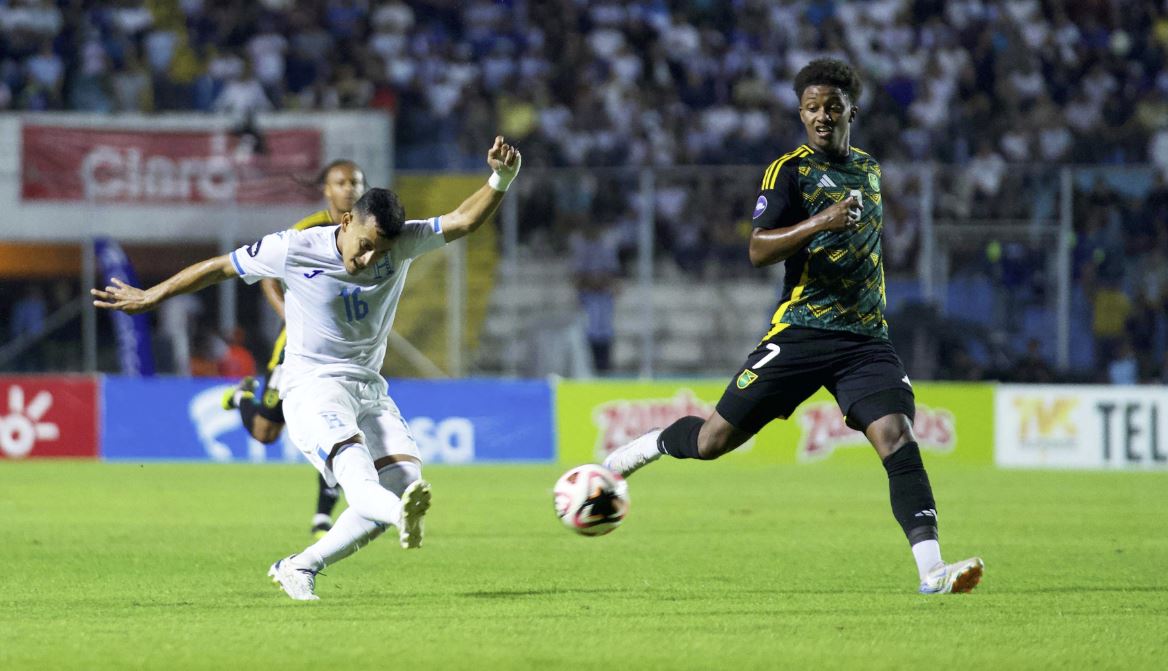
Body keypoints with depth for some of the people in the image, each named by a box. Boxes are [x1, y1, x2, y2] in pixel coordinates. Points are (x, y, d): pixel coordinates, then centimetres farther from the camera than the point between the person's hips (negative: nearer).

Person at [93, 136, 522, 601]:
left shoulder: (401, 243, -2)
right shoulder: (295, 250, -11)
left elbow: (464, 220, -10)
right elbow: (220, 267, 2)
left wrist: (501, 180, -29)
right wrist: (152, 297, 11)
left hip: (370, 390, 5)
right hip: (312, 385, -5)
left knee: (405, 480, -15)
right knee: (352, 460, -35)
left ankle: (300, 568, -6)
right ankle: (400, 513, -70)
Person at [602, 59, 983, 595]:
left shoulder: (869, 170, 17)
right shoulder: (789, 170, -2)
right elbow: (758, 250, -14)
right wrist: (820, 223, -27)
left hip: (866, 338, 4)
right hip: (800, 331, -4)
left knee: (896, 439, -18)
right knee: (715, 439, -1)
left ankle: (931, 571, -24)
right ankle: (648, 447, 31)